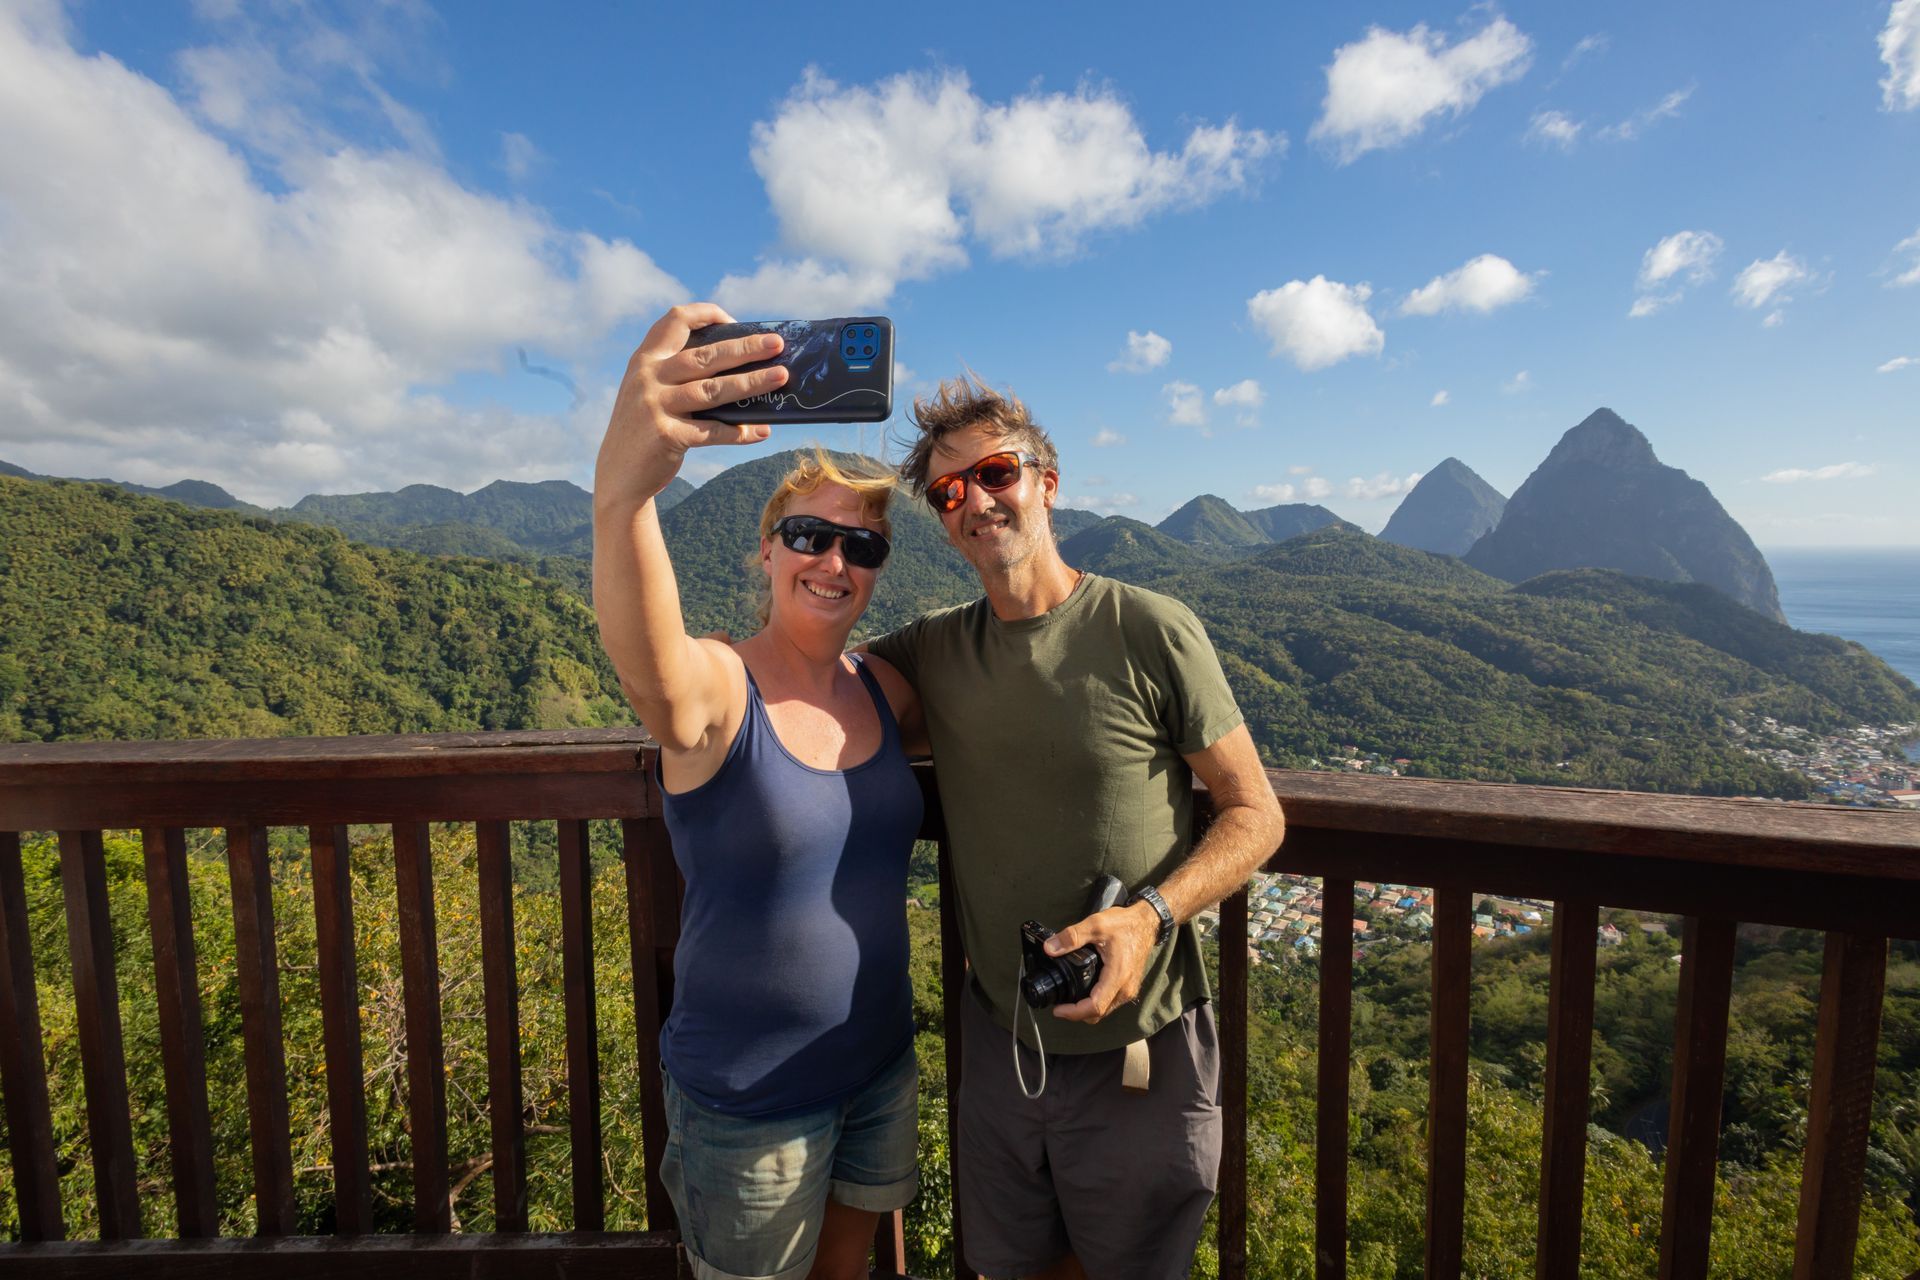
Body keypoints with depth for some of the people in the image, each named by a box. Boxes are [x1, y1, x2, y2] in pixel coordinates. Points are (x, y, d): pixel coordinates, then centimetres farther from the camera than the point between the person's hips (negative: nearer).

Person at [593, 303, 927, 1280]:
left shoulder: (884, 690, -5)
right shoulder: (714, 690, -21)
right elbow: (646, 661, -44)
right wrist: (621, 490, -62)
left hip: (881, 1066, 5)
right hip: (750, 1101, -4)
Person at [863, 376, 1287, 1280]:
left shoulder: (1149, 630, -15)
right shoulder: (935, 648, -2)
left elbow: (1255, 813, -10)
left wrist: (1149, 915, -25)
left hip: (1140, 1049, -3)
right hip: (999, 1037, 3)